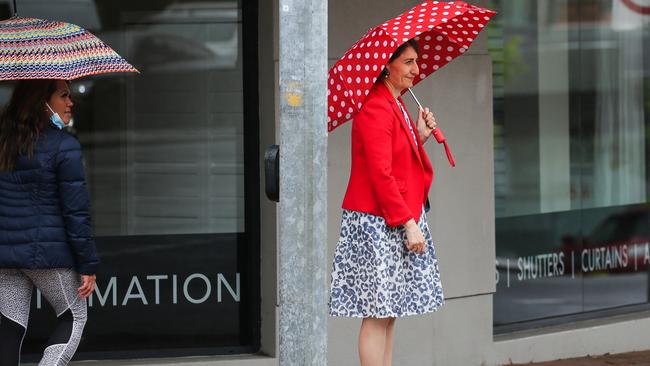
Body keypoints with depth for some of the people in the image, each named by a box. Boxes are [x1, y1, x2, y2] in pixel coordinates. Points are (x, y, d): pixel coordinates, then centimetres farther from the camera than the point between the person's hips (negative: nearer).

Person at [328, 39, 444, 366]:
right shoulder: (376, 108, -15)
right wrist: (409, 223, -20)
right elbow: (380, 174, -20)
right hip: (378, 224, -10)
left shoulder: (396, 106, 16)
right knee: (378, 313, -7)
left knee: (389, 313, 11)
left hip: (399, 222, 10)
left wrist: (419, 136, 7)